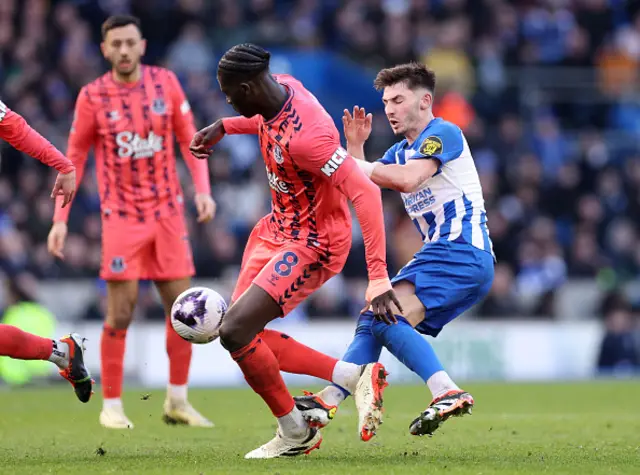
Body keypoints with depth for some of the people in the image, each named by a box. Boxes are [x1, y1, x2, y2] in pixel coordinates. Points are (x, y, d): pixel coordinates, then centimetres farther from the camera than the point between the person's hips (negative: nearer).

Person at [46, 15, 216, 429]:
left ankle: (177, 402, 14)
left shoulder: (166, 83, 1)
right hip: (121, 217, -3)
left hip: (168, 213, 3)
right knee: (121, 313, -7)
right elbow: (74, 158, 1)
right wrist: (60, 219, -4)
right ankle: (112, 406, 5)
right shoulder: (93, 96, -5)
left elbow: (189, 139, 7)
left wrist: (203, 190, -7)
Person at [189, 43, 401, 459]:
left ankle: (295, 433, 3)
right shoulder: (280, 86, -5)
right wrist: (224, 127, 12)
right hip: (278, 229, 10)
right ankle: (355, 376, 8)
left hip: (310, 245, -10)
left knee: (235, 332, -17)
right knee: (242, 333, 8)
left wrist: (379, 276, -40)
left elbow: (365, 193, -36)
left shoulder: (304, 136, -33)